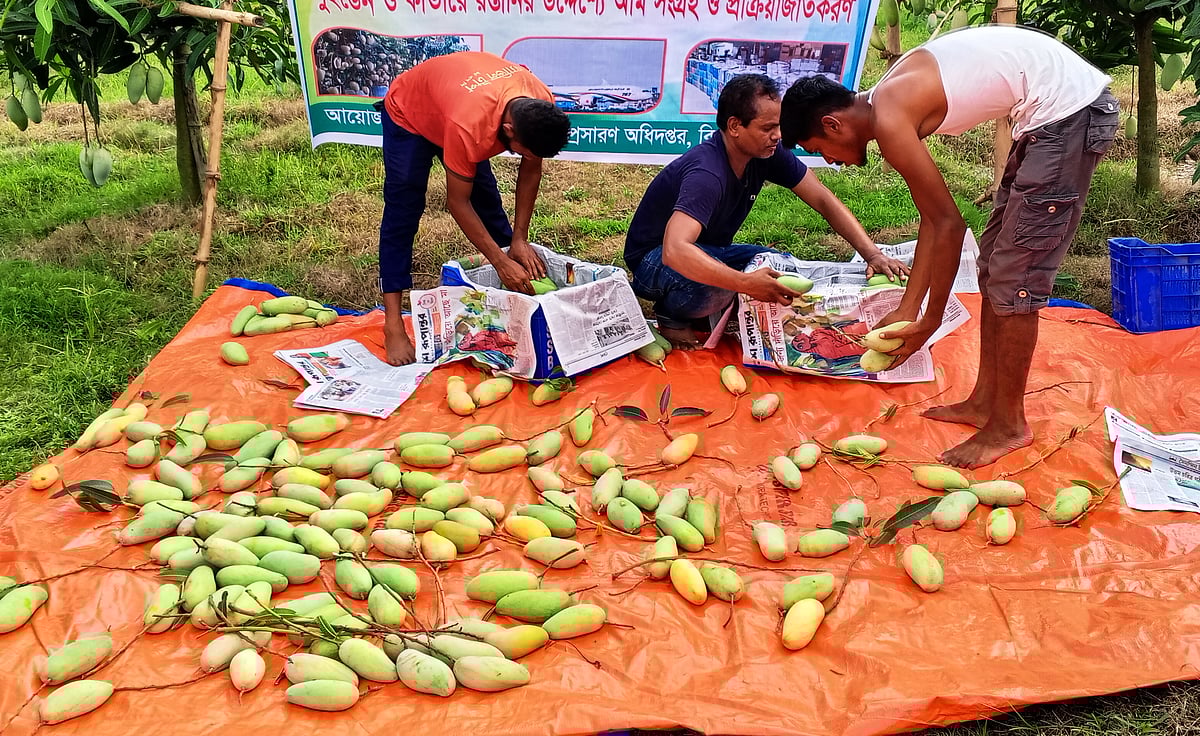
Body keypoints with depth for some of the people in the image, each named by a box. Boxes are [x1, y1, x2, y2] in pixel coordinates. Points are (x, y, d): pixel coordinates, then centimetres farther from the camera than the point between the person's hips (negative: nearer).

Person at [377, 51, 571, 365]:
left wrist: (519, 240, -16)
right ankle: (392, 324, -12)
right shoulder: (469, 125, -46)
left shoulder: (542, 109, -28)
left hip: (446, 101, 6)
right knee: (403, 211, -13)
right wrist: (501, 263, -31)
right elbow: (457, 203, -33)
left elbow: (531, 171, -12)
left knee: (487, 198, 6)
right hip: (407, 113, -6)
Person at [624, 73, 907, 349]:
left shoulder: (768, 153, -12)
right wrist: (746, 283, -54)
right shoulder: (706, 173, -35)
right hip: (655, 258, -7)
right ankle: (670, 313, -6)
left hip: (710, 250, 7)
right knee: (712, 286, -38)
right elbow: (674, 251, -48)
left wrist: (873, 255, -16)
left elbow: (823, 200, -6)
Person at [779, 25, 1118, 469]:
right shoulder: (893, 100, 11)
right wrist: (907, 309, 14)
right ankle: (985, 401, 25)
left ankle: (1009, 425, 9)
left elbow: (949, 225, -13)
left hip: (1069, 111, -10)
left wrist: (930, 321, -2)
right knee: (993, 262, 15)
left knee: (1013, 277, -5)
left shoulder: (889, 121, -17)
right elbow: (933, 219, 13)